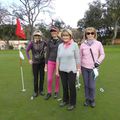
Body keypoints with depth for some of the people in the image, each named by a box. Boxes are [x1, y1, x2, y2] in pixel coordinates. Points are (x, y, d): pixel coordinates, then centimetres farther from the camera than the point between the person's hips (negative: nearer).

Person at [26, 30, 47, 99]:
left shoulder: (43, 42, -9)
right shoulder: (32, 43, -12)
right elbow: (27, 51, -1)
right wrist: (29, 59, -4)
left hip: (42, 62, 2)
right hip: (35, 62, -1)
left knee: (42, 77, 10)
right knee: (35, 77, 5)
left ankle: (41, 90, 26)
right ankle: (35, 91, 21)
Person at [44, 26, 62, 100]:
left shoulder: (61, 41, -3)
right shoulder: (49, 42, 5)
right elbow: (47, 53, 8)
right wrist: (46, 64, 6)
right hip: (51, 62, 2)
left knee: (57, 78, 9)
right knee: (49, 79, 2)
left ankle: (56, 92, 28)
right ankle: (49, 92, 21)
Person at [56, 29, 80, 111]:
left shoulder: (74, 45, -7)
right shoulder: (60, 46, 5)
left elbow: (77, 58, -5)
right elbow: (58, 59, 8)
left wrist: (78, 69, -5)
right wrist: (57, 70, 8)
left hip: (71, 70, -4)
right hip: (62, 70, 4)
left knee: (71, 87, 6)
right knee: (64, 86, 15)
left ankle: (72, 103, 24)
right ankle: (65, 100, 36)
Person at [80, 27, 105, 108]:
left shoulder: (98, 44, -3)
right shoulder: (83, 45, 1)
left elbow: (102, 54, 6)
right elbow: (80, 57, 8)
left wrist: (98, 62, -9)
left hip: (93, 68, -2)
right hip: (84, 67, 2)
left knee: (92, 85, -2)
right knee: (86, 85, 9)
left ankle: (92, 100, 21)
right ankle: (87, 99, 28)